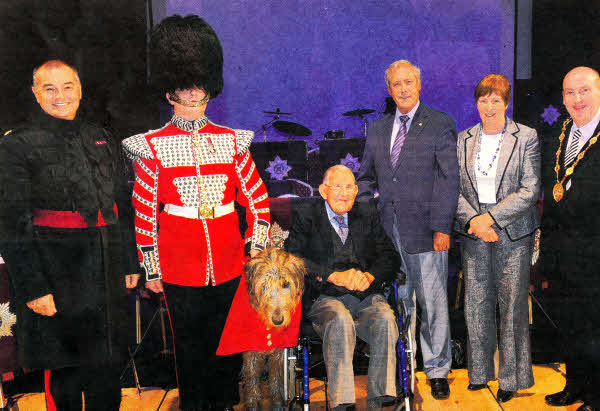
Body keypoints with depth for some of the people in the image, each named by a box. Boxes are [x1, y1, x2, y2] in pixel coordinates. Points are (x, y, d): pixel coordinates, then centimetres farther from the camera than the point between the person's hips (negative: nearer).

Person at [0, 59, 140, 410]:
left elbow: (124, 207, 15)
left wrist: (130, 263, 11)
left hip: (107, 277, 5)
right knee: (63, 374, 8)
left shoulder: (103, 140, 11)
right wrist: (33, 288, -14)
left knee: (108, 369, 14)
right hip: (57, 278, -4)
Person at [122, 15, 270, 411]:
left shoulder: (231, 141, 4)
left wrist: (257, 245, 1)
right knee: (190, 344, 10)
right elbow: (145, 211, -2)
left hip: (229, 260, 3)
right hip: (180, 265, -2)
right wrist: (151, 268, -2)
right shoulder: (153, 146, -3)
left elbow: (258, 196, 7)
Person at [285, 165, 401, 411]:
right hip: (326, 299, -2)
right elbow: (293, 260, -4)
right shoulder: (305, 217, 11)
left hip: (367, 297, 3)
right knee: (341, 320, -34)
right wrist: (334, 276, -15)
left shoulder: (368, 215, 20)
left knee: (385, 319, -29)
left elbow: (390, 257, 12)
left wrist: (370, 276, -9)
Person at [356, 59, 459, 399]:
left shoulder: (441, 124, 0)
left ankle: (437, 371, 21)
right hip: (387, 232, 4)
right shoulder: (377, 129, 14)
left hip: (425, 231, -4)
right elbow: (366, 178, 18)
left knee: (433, 304, 5)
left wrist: (442, 227, -12)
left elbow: (449, 179, -6)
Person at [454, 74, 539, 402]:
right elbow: (453, 189, 5)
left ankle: (512, 378, 17)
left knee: (512, 305, 3)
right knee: (476, 304, 8)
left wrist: (492, 217, -15)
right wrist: (473, 220, -10)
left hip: (513, 233, -2)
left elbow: (530, 190, -7)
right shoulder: (463, 140, 8)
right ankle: (479, 372, 23)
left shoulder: (526, 138, -1)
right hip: (473, 232, 3)